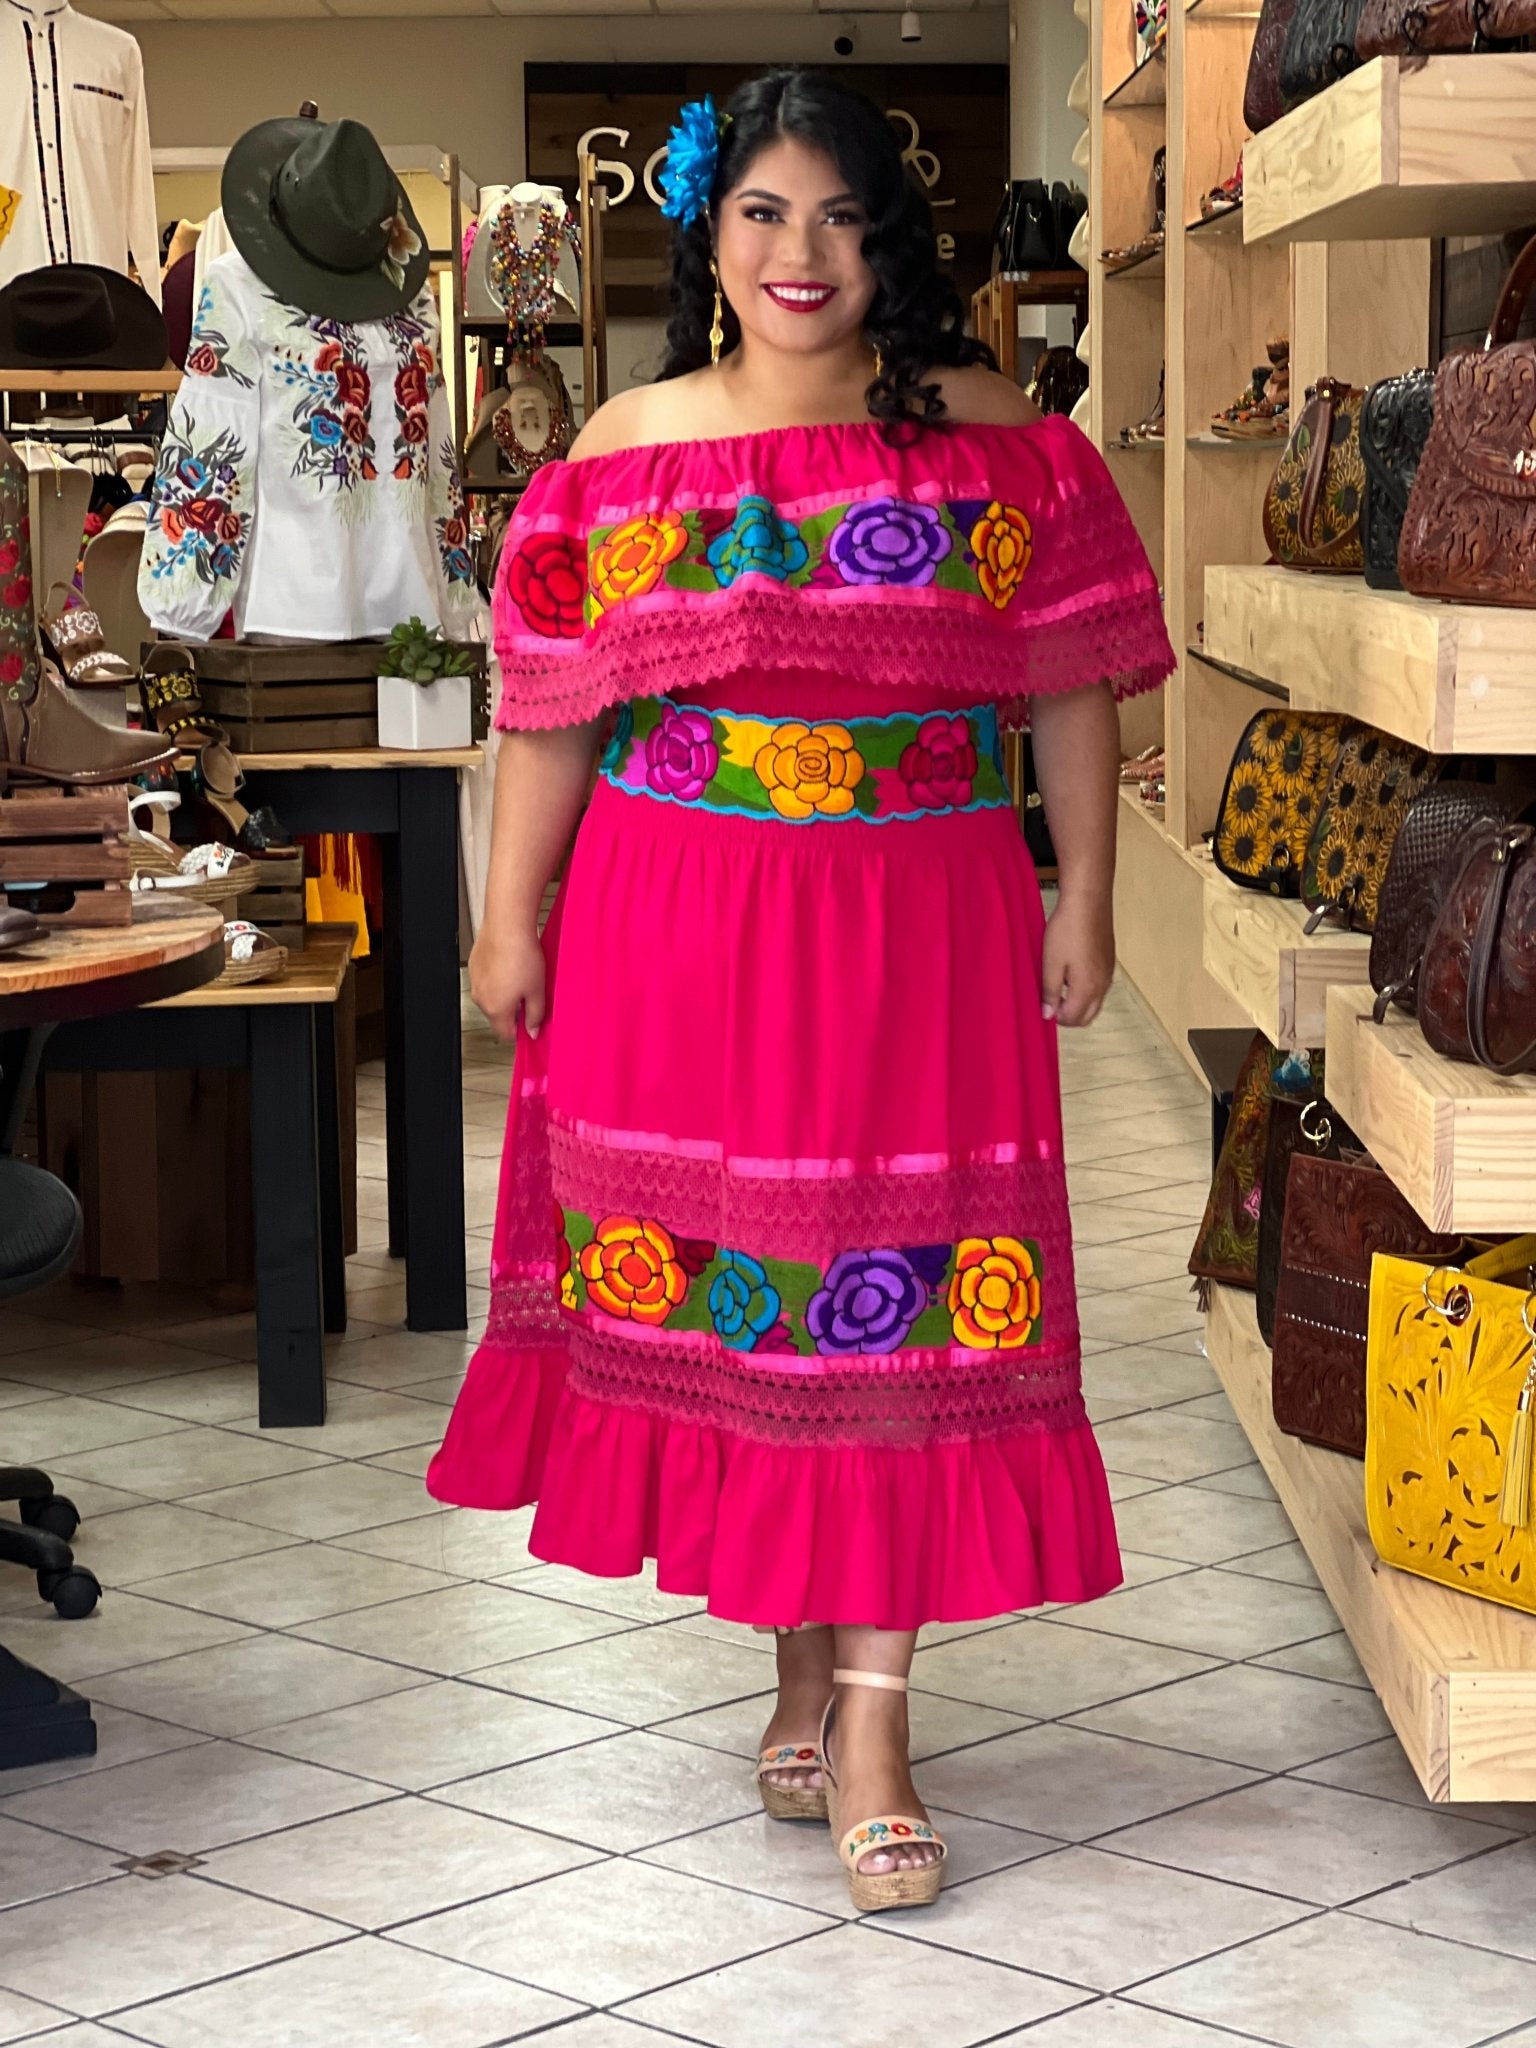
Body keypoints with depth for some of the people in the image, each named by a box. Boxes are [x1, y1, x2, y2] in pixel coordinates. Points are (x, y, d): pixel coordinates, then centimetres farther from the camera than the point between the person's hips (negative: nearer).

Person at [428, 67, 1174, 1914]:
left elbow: (1071, 689, 4)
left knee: (904, 1316, -2)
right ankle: (797, 1663, 25)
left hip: (919, 937, -1)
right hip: (680, 933, 2)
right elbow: (548, 709, 5)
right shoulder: (625, 451, 4)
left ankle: (871, 1715, 5)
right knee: (718, 1293, 8)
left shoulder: (994, 442, 0)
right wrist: (511, 919, 2)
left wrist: (1084, 906, 2)